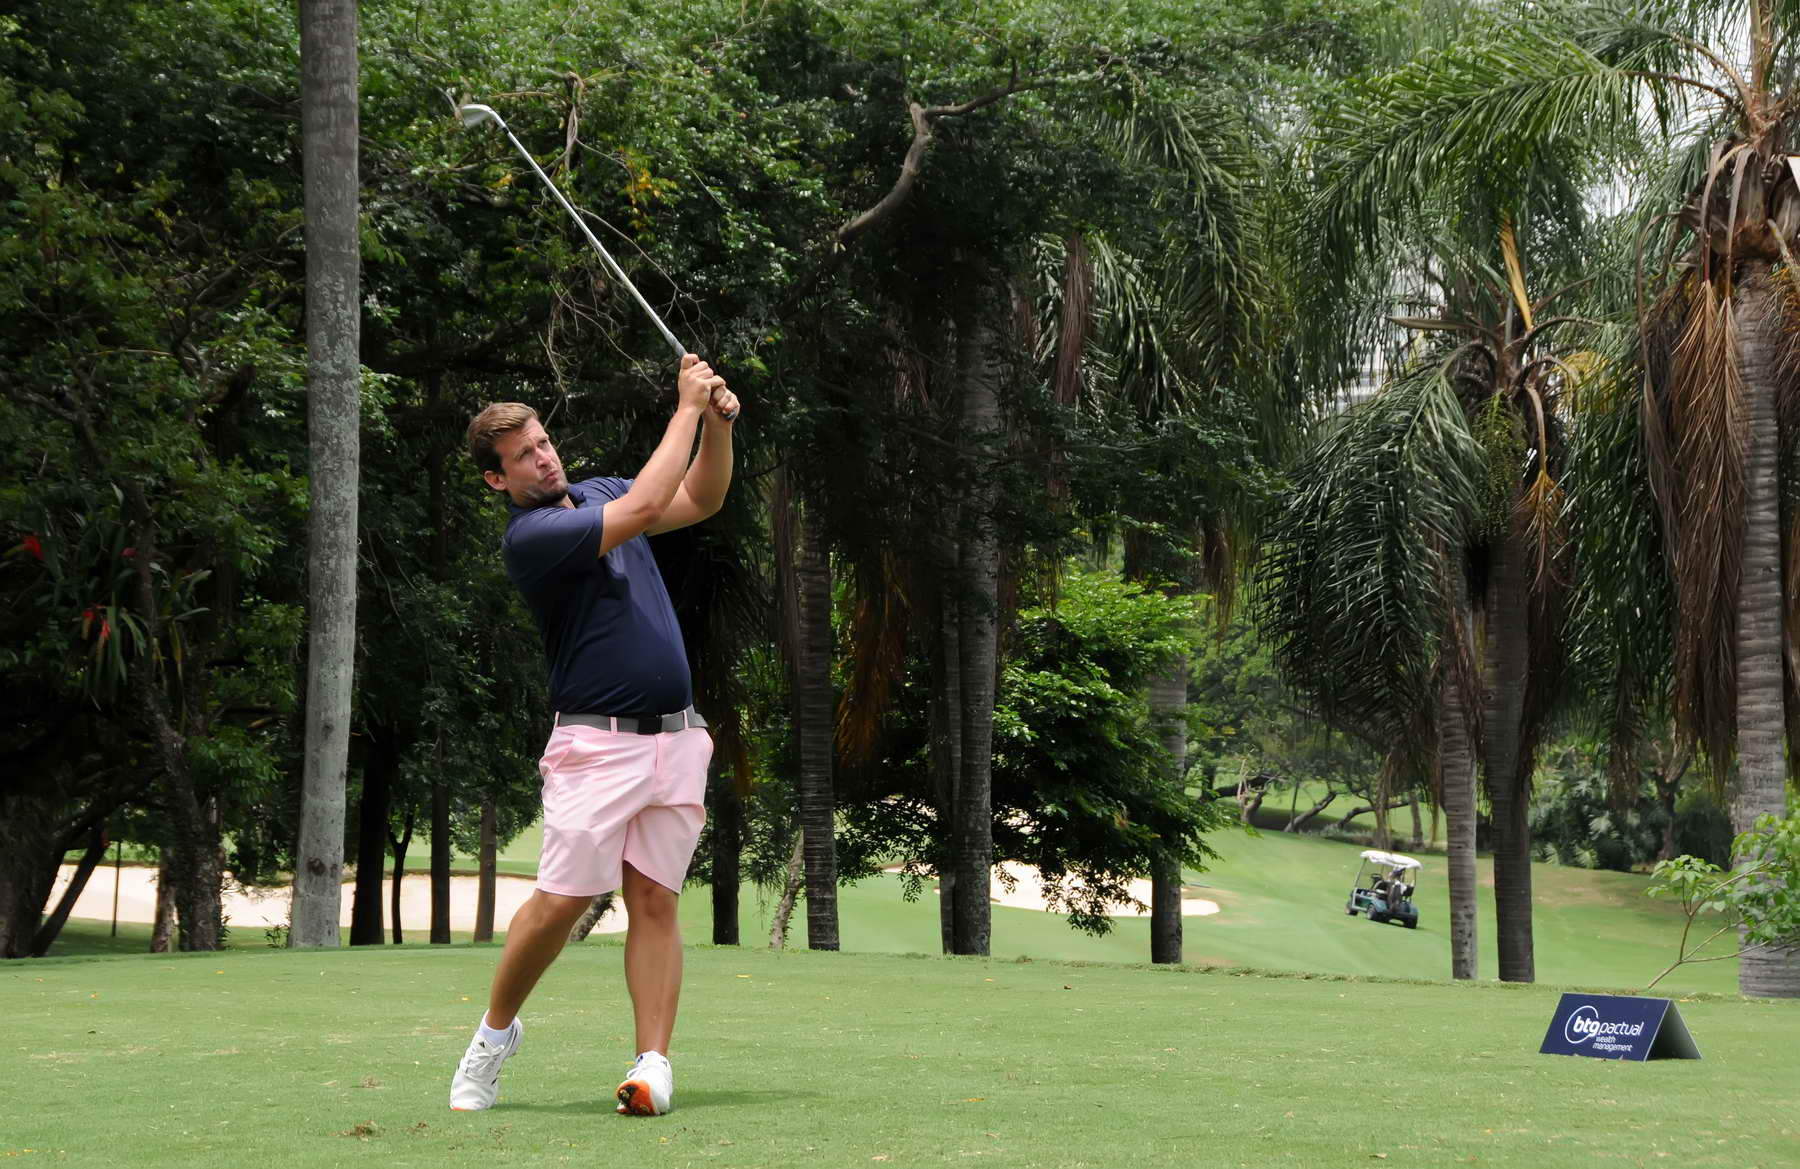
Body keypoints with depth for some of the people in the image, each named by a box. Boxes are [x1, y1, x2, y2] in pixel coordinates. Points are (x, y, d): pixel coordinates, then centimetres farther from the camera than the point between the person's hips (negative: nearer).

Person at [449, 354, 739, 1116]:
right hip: (597, 743, -6)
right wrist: (686, 407, -12)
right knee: (561, 900, -9)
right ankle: (495, 1032, 13)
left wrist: (719, 422, 1)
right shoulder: (529, 537, -12)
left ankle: (654, 1067, -4)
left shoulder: (596, 492, 14)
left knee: (654, 901, -1)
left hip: (677, 735, 6)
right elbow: (645, 509, -19)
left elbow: (701, 499, 20)